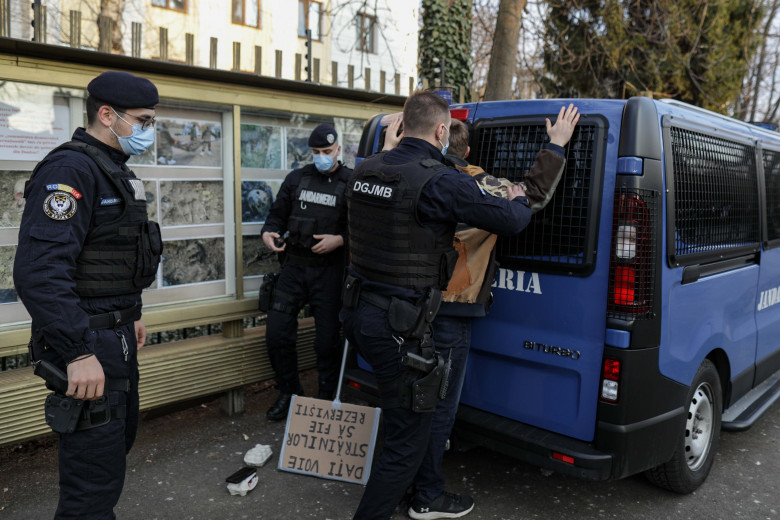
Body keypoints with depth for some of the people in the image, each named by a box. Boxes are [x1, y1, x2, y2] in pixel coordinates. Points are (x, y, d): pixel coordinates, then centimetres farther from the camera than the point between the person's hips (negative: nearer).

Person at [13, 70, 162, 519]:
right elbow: (40, 271, -28)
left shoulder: (115, 172, 14)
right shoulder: (70, 169, -18)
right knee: (96, 476, -3)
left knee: (118, 442, 24)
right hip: (89, 346, -10)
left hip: (117, 339, 10)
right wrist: (79, 352, -29)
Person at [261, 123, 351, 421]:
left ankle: (326, 399, 22)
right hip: (294, 265, 4)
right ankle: (289, 393, 23)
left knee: (327, 338, 2)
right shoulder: (296, 178, 12)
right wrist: (268, 233, -4)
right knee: (276, 332, 2)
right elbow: (278, 214, 16)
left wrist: (340, 240, -19)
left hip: (329, 270, -3)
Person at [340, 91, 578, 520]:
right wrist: (519, 201, 13)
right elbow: (510, 220, -12)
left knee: (412, 415, 27)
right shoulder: (440, 181, -19)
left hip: (358, 312, 9)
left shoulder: (365, 170, 6)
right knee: (408, 439, 7)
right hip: (399, 326, -9)